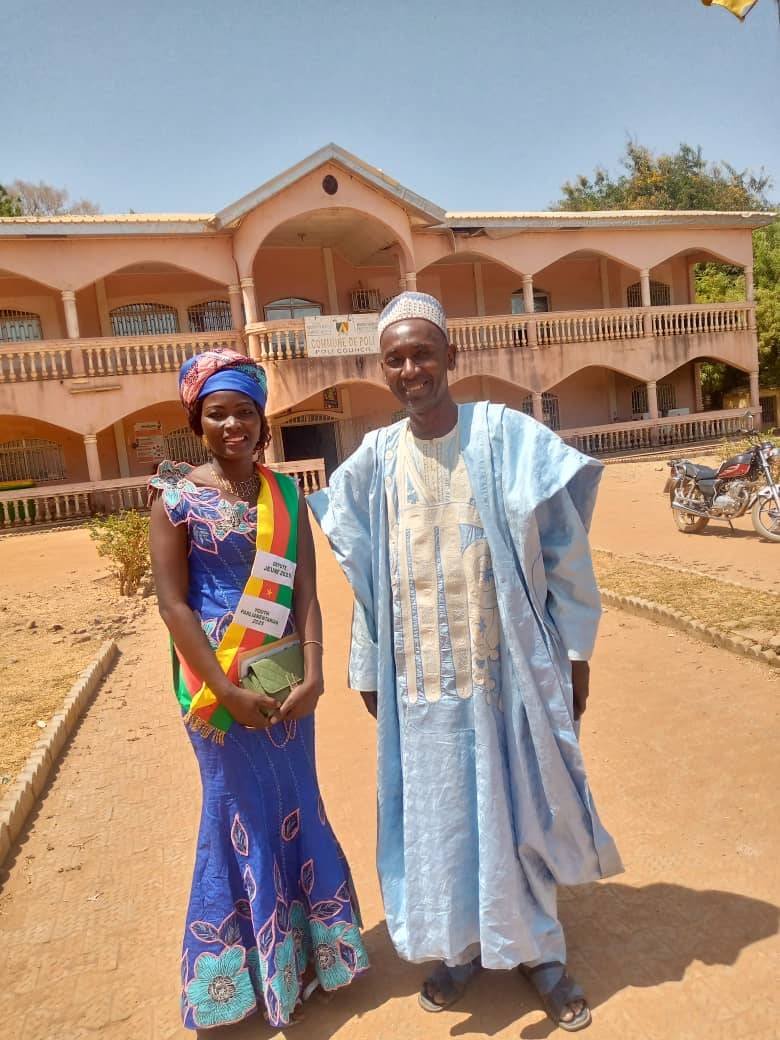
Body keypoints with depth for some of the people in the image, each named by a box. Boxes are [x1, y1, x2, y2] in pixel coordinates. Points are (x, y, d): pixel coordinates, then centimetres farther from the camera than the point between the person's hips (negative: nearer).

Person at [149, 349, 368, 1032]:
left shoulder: (286, 494, 3)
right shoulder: (178, 496, -6)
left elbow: (306, 592, -1)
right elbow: (173, 604, -11)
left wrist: (313, 673, -13)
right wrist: (226, 691, -16)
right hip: (218, 682, -3)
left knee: (296, 806, 15)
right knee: (242, 812, 9)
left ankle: (304, 950, 38)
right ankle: (249, 966, 32)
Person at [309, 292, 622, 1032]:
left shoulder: (506, 436, -7)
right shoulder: (376, 459, 0)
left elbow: (561, 549, -4)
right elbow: (369, 578, 6)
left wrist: (575, 650, -3)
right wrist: (368, 668, 8)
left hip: (508, 666, -2)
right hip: (421, 677, 2)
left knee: (517, 804, 12)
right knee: (438, 811, 13)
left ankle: (536, 948, 35)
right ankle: (460, 945, 36)